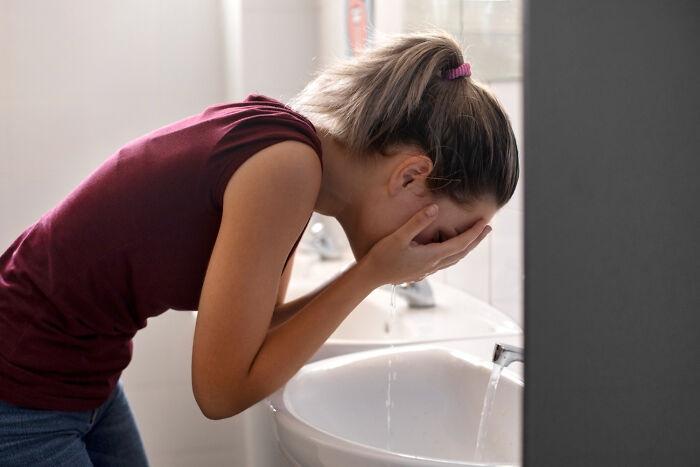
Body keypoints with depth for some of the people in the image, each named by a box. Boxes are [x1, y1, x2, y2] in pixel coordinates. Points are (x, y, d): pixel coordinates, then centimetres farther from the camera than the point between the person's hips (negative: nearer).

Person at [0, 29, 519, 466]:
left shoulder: (279, 135, -2)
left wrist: (373, 273, -5)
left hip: (85, 382, 8)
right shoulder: (287, 167, -27)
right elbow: (224, 391, -20)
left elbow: (259, 331, 6)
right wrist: (373, 273, -18)